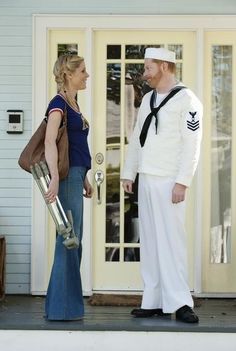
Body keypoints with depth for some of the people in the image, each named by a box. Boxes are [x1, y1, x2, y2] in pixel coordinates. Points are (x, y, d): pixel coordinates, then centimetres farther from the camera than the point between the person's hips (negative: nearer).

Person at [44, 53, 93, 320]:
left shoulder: (73, 104, 17)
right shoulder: (58, 103, -11)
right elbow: (49, 141, -23)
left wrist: (84, 179, 24)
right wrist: (55, 178, -32)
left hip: (76, 176, 10)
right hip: (67, 176, -10)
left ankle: (63, 304, 19)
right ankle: (62, 308, -3)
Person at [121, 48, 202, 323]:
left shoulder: (186, 100, -7)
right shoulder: (148, 98, 16)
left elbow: (191, 144, -13)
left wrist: (182, 182, -18)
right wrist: (128, 173, 14)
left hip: (168, 182, -7)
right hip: (146, 179, 7)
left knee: (171, 239, -10)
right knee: (149, 241, 6)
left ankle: (179, 302, -7)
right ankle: (153, 302, 9)